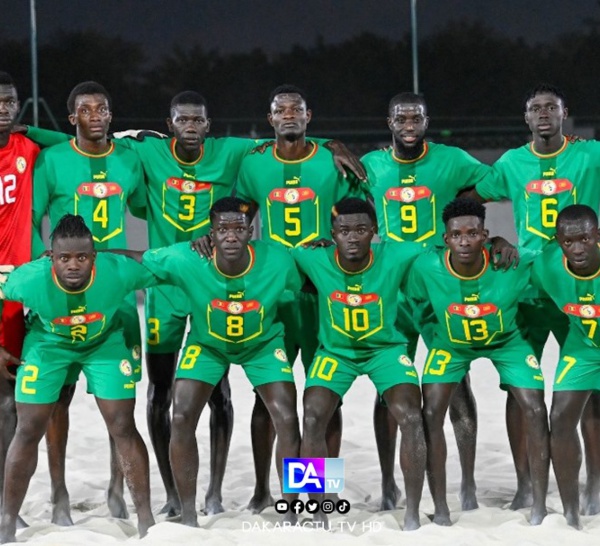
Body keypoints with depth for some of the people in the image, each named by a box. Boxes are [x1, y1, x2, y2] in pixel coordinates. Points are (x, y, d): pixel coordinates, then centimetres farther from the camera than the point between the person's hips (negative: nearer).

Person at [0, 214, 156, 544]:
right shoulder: (29, 278, -34)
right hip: (48, 344, 0)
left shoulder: (118, 271, -35)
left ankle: (145, 518, 9)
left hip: (105, 343, 0)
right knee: (28, 432, -1)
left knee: (123, 428, -3)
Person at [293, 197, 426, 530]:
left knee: (411, 418, -21)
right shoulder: (315, 260, -20)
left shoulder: (396, 258, -22)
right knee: (312, 419, -19)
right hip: (335, 350, 1)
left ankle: (412, 515, -9)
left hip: (386, 348, -1)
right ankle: (318, 516, -7)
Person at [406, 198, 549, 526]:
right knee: (431, 414, -11)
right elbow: (412, 304, -9)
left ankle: (540, 505, 5)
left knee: (536, 412, -9)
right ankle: (440, 507, 2)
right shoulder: (426, 268, -29)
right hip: (451, 344, 1)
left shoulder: (514, 266, -34)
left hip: (506, 341, -1)